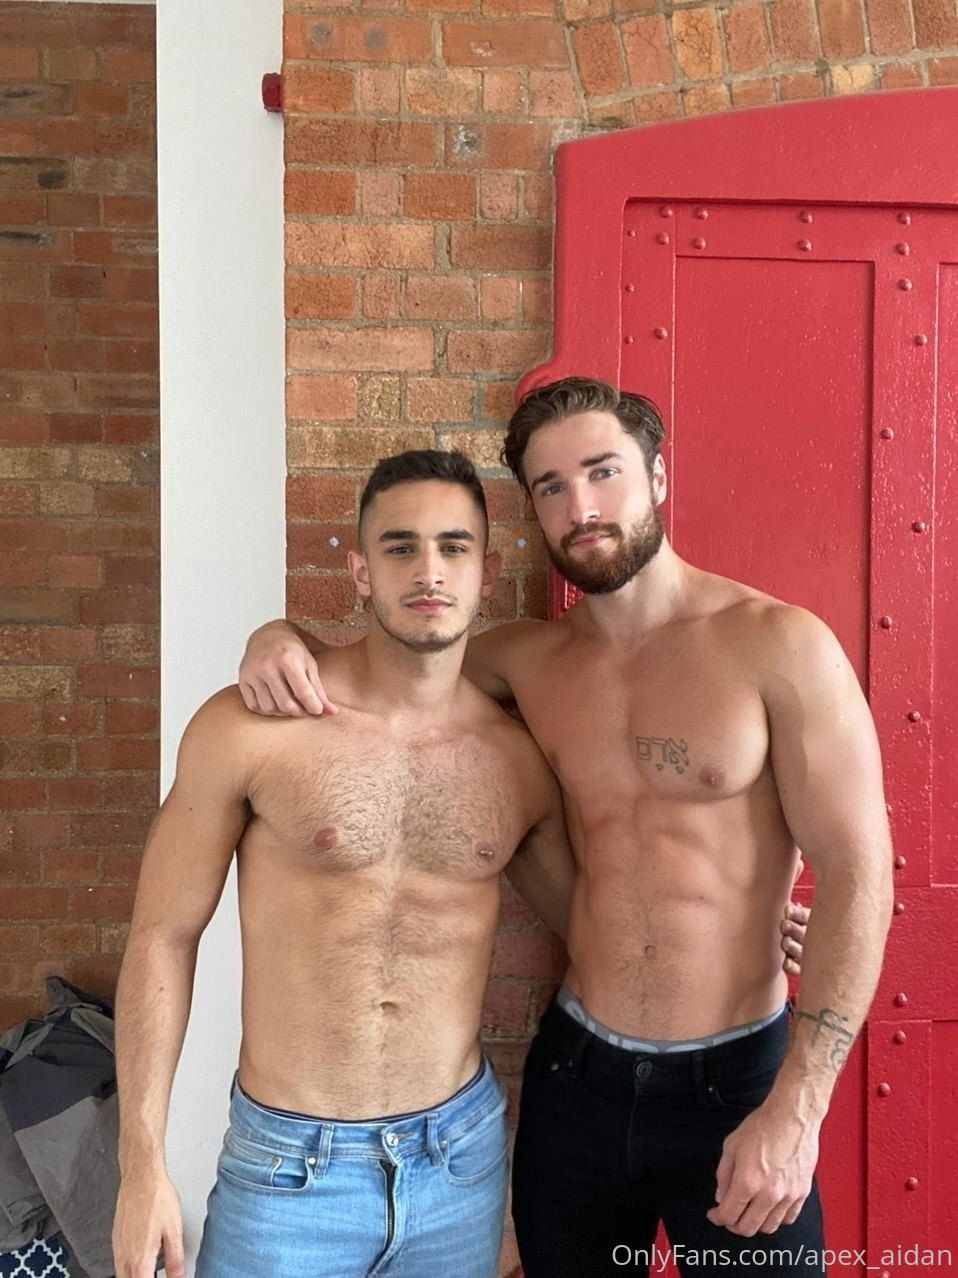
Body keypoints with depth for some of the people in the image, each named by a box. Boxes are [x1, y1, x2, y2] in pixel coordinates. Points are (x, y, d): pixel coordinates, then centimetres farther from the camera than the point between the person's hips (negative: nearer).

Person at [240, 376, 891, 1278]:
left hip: (735, 1082, -3)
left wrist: (795, 1110, -17)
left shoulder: (778, 645, -12)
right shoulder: (530, 661, 0)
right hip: (574, 1072, 4)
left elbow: (855, 877, -13)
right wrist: (282, 639, -10)